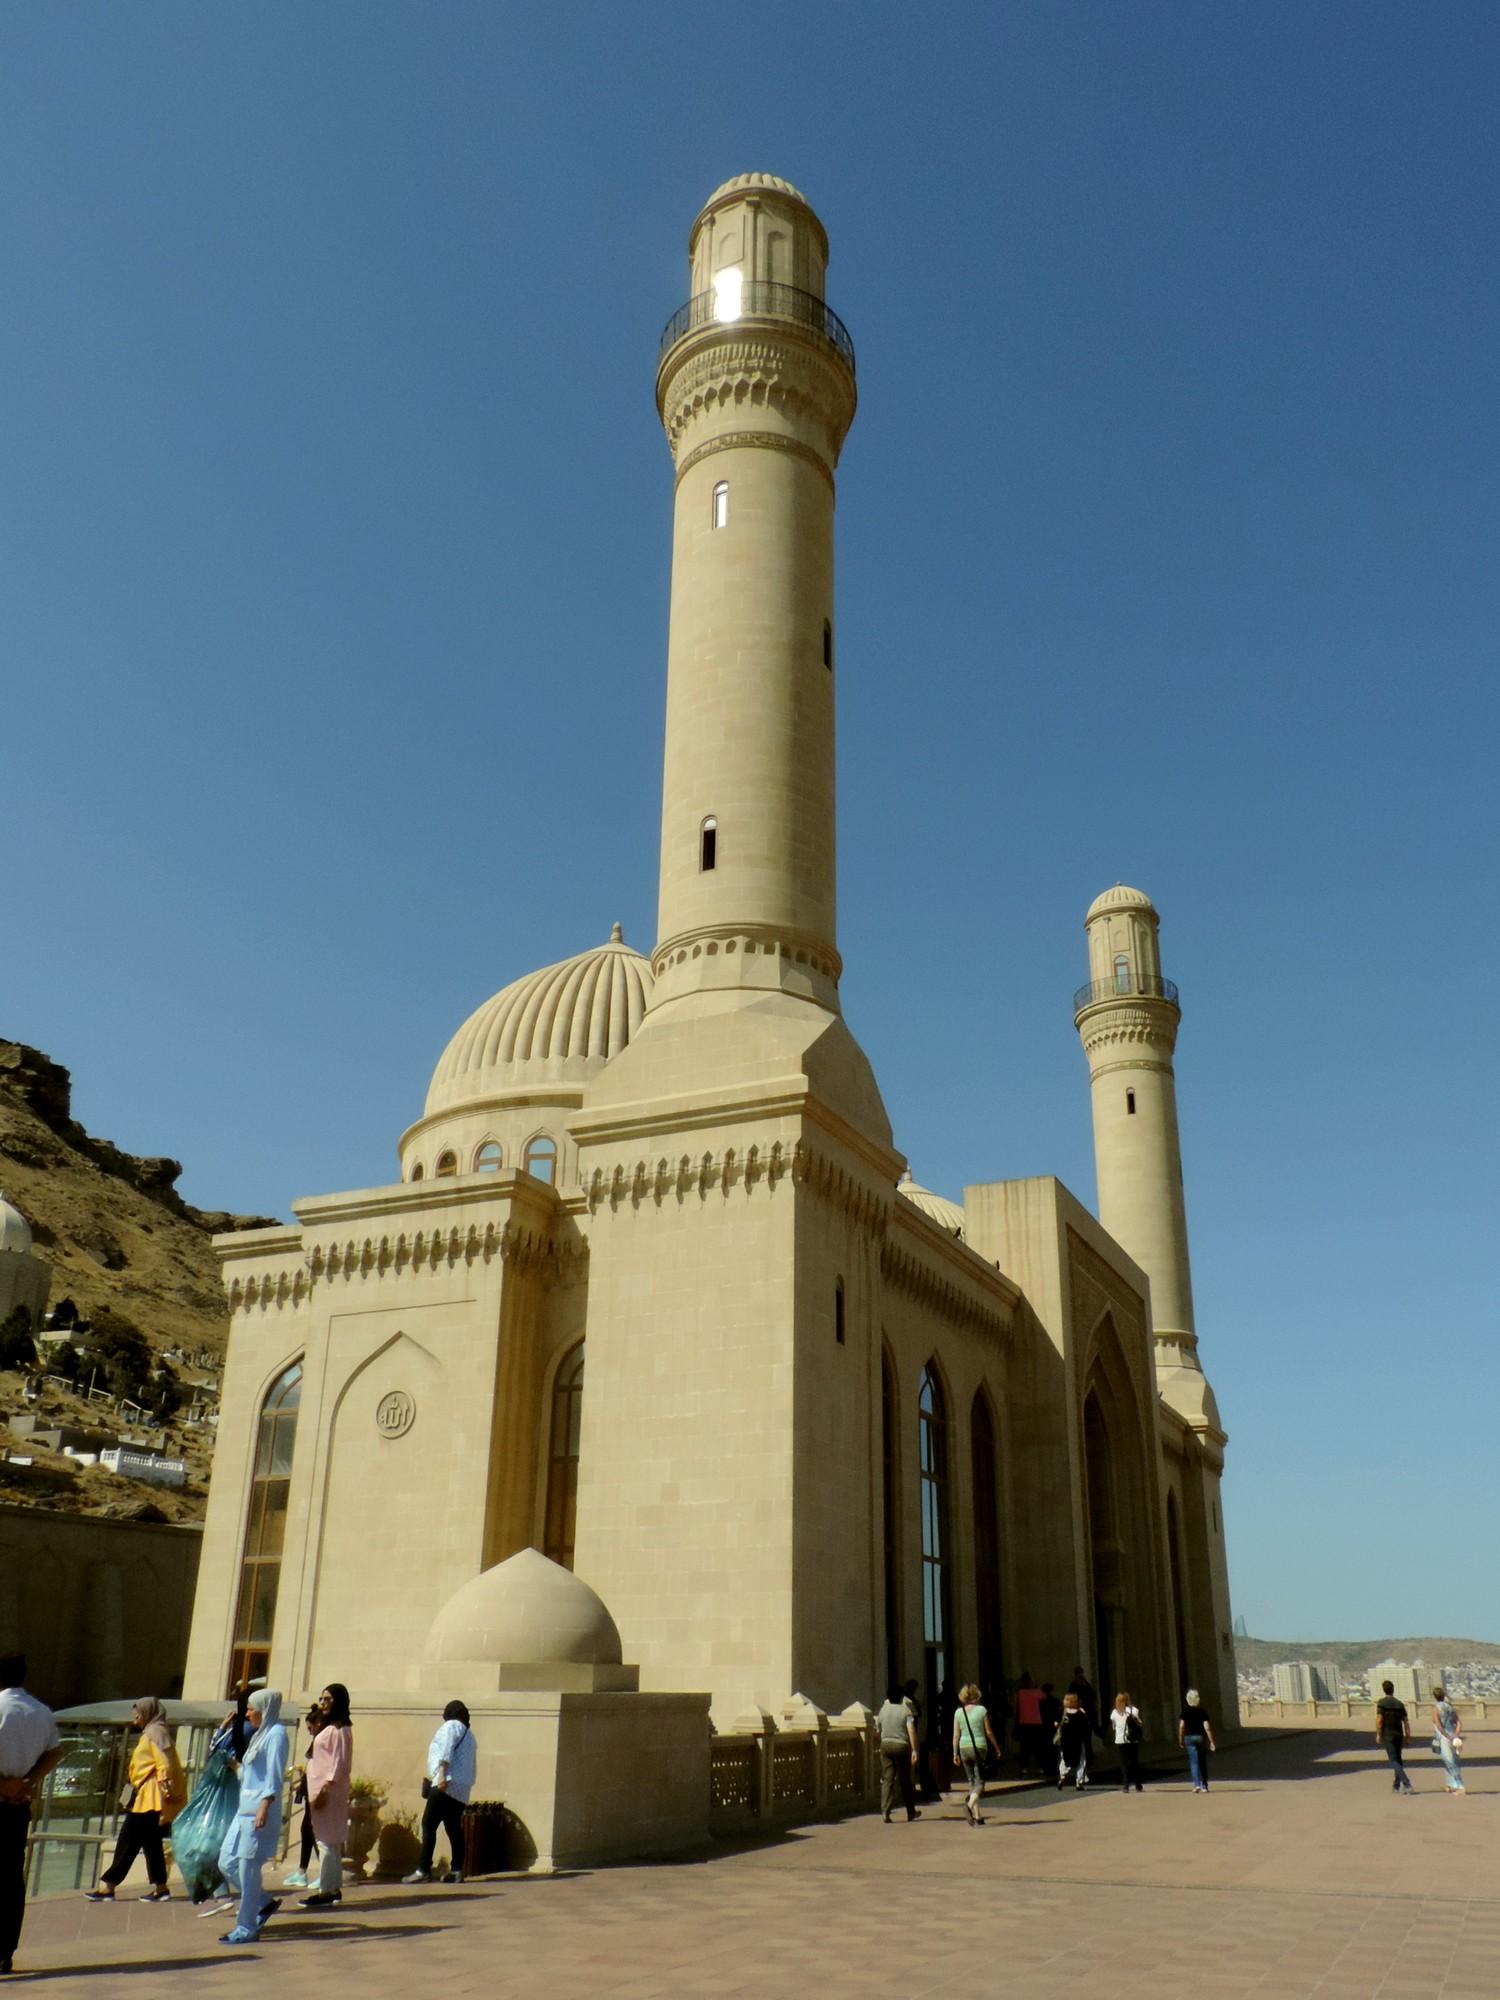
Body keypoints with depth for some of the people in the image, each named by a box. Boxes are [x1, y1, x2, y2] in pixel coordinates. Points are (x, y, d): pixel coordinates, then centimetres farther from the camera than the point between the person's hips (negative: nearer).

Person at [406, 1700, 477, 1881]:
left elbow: (446, 1749, -14)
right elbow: (472, 1765, 23)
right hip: (462, 1789, 8)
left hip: (447, 1785, -8)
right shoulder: (468, 1734, 26)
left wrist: (442, 1774, -23)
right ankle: (457, 1870, 1)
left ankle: (423, 1870, -13)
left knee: (428, 1825, -8)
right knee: (454, 1828, 7)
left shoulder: (451, 1726, 3)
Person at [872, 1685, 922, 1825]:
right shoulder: (905, 1710, -5)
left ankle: (885, 1812, -10)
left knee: (887, 1779, 2)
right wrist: (915, 1750, -13)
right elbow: (911, 1731, -14)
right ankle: (911, 1812, 22)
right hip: (901, 1745, -3)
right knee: (906, 1780, 11)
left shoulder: (883, 1709, 6)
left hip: (885, 1744, 3)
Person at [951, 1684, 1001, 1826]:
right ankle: (970, 1804, -26)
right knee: (980, 1781, 0)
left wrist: (955, 1753, 10)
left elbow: (956, 1735, 3)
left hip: (964, 1747, 3)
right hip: (979, 1746, -3)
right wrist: (996, 1747, 13)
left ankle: (977, 1815, 10)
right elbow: (988, 1732, 0)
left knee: (971, 1781, 13)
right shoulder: (982, 1710, -3)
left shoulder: (958, 1712, 3)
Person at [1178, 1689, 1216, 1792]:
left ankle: (1197, 1784, -19)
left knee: (1193, 1761, -3)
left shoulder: (1185, 1711, -1)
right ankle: (1204, 1785, 18)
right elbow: (1207, 1727, -9)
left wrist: (1180, 1740, 2)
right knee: (1202, 1762, 14)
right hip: (1201, 1737, 1)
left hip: (1189, 1738, -1)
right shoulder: (1202, 1711, -3)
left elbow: (1181, 1726, -6)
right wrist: (1211, 1741, -5)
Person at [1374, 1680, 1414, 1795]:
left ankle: (1407, 1784, -20)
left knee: (1394, 1761, -6)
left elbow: (1379, 1719, -12)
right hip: (1399, 1735, 5)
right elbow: (1406, 1722, 6)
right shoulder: (1400, 1704, 9)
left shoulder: (1382, 1703, -5)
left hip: (1388, 1735, -5)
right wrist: (1407, 1737, 10)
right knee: (1398, 1760, 17)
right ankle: (1396, 1786, 22)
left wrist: (1378, 1735, -7)